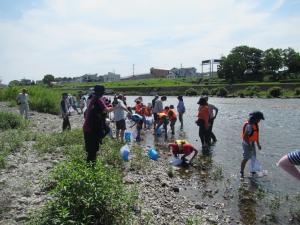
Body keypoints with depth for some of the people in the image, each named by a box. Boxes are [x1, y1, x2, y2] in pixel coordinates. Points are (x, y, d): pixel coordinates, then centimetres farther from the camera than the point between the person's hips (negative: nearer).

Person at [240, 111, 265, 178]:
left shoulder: (255, 124, 5)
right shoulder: (249, 126, -27)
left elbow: (256, 135, 15)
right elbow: (245, 137, -28)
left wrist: (258, 144, 19)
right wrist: (249, 146, -24)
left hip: (252, 143, 10)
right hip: (247, 144, -10)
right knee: (246, 159, -5)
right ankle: (241, 173, 4)